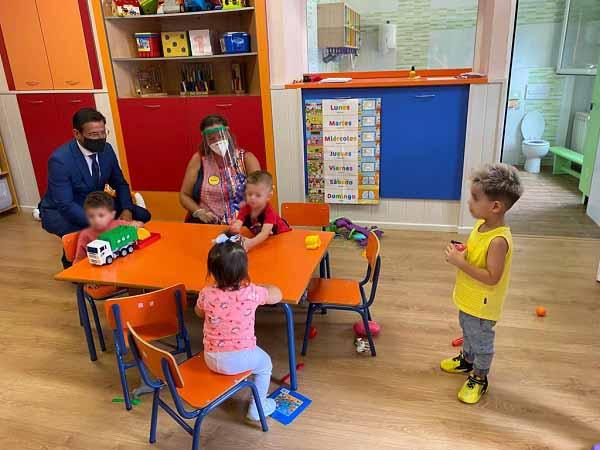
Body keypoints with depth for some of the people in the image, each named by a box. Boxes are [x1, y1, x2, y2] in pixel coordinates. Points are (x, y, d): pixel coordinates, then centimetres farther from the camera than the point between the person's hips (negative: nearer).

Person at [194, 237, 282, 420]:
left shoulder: (207, 294, -14)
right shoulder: (252, 293, -19)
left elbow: (199, 312, 10)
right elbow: (277, 295, 2)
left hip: (212, 360, 3)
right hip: (241, 359, -2)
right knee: (265, 364, 28)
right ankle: (257, 407, 37)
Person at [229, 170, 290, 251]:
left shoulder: (269, 211, -29)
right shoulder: (245, 209, -16)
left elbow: (265, 233, -42)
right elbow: (238, 224, -29)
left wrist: (251, 243, -59)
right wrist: (235, 228, -53)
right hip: (261, 241, 6)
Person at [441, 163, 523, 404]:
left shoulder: (499, 240, -33)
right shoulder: (482, 223, -6)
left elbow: (492, 277, -31)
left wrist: (461, 263, -32)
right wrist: (461, 252, -9)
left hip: (482, 304, -8)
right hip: (468, 298, 8)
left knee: (481, 341, 14)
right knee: (468, 331, 30)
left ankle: (479, 378, 36)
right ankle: (467, 359, 54)